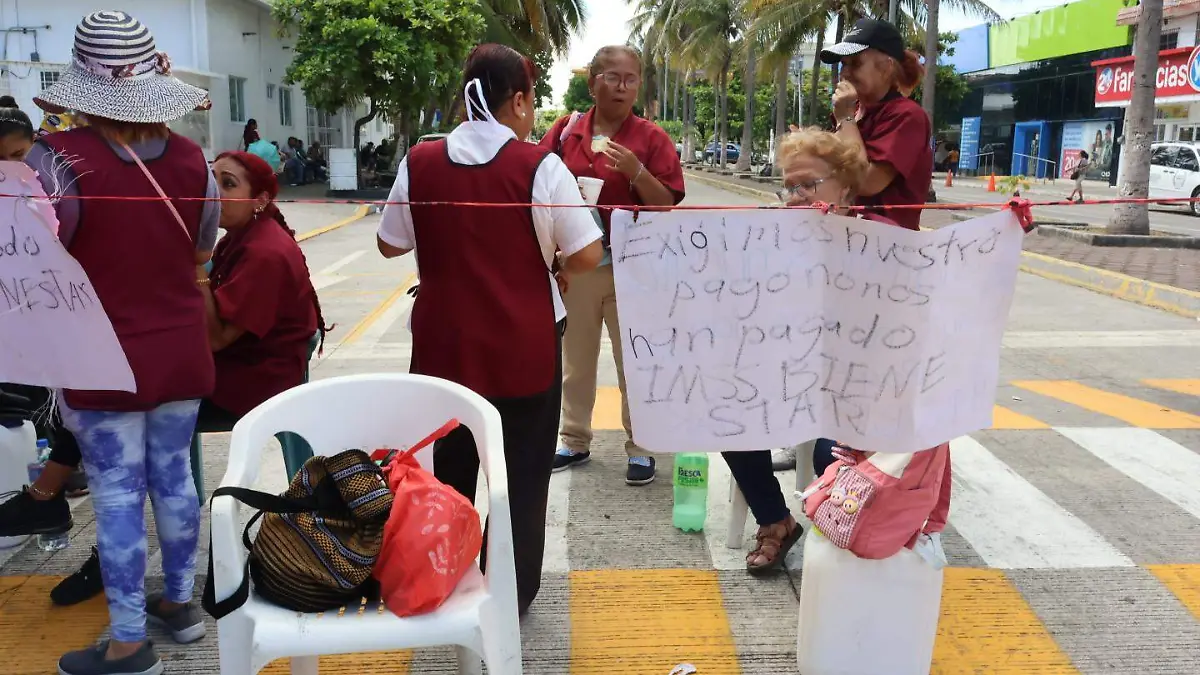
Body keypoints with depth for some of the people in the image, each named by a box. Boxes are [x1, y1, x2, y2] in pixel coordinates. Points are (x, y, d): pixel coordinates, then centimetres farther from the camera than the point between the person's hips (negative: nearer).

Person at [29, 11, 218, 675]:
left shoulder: (59, 157, -16)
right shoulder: (191, 158, -3)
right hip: (182, 351, 4)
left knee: (117, 494, 6)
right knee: (173, 477, 17)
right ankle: (181, 600, 33)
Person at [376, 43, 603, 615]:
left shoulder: (419, 163, -4)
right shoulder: (540, 166, -13)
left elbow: (390, 245, 7)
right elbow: (587, 256, -12)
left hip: (445, 342, 3)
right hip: (524, 344, -3)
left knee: (451, 466, 21)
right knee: (522, 472, 13)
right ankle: (511, 592, 24)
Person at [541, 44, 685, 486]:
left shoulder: (652, 138, -3)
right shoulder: (566, 130, 3)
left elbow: (666, 204, -7)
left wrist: (636, 171, -22)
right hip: (575, 264, 3)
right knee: (576, 359, 15)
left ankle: (640, 448, 19)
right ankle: (575, 441, 30)